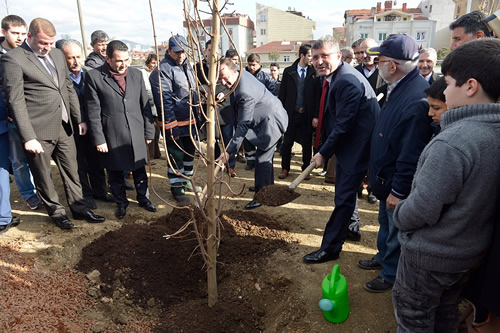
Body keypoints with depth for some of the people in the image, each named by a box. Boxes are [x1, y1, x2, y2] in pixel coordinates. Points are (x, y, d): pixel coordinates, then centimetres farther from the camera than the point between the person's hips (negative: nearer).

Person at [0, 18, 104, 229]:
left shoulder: (57, 54, 10)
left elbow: (69, 88, 15)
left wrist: (79, 119, 12)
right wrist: (28, 137, -18)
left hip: (64, 127, 6)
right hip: (39, 132, -5)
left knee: (71, 171, 15)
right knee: (43, 177, 11)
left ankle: (79, 208, 30)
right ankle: (56, 212, 29)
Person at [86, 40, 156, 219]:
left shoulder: (136, 74, 4)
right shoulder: (94, 76, -7)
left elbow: (145, 105, 7)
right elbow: (93, 112, -7)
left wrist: (149, 131, 5)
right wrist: (99, 139, -10)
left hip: (136, 134, 3)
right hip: (112, 136, -2)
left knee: (139, 169, 14)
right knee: (115, 173, 12)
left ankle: (143, 198, 33)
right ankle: (121, 203, 31)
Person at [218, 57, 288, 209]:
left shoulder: (245, 93, -35)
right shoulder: (241, 73, -6)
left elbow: (243, 126, -34)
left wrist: (229, 151, -35)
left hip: (271, 120, -11)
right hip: (267, 117, 11)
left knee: (262, 158, -9)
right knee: (266, 154, 22)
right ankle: (268, 185, 38)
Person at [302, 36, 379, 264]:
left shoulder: (347, 81, -24)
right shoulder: (333, 78, 7)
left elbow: (343, 124, -24)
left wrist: (324, 153, -17)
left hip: (357, 146, -10)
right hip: (347, 143, 10)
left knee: (343, 197, -3)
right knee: (345, 191, 24)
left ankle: (330, 247, 8)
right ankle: (350, 227, 46)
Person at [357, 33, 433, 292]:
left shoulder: (417, 98, -30)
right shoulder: (398, 88, 1)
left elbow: (412, 154, -29)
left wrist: (398, 191, -21)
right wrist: (379, 177, 15)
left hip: (399, 185, -9)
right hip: (386, 177, 9)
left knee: (396, 230, 13)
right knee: (386, 223, 27)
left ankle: (391, 274, 35)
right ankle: (383, 257, 50)